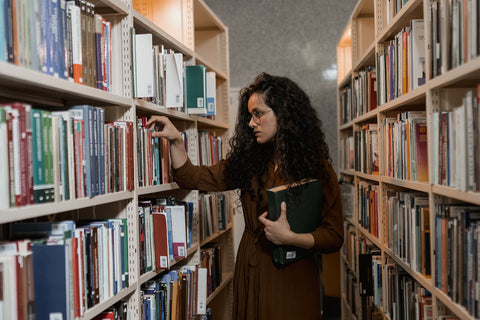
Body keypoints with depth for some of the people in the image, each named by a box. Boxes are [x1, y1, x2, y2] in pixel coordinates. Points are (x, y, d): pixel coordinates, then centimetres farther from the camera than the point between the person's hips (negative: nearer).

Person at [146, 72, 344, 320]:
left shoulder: (318, 170, -9)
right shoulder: (248, 162, 3)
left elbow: (334, 237, -10)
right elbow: (192, 178, 6)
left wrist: (289, 237, -23)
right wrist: (175, 140, -4)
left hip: (291, 278, -4)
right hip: (250, 272, 4)